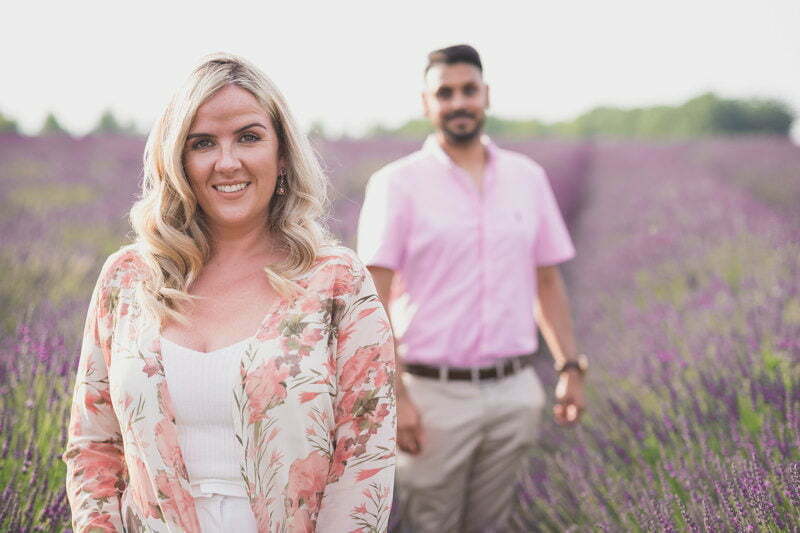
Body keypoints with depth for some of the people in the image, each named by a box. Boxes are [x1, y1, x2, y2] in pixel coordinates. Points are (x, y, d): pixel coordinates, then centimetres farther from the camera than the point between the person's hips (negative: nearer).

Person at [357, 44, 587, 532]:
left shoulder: (528, 177, 8)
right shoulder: (397, 184, -5)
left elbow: (547, 281, 15)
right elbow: (374, 299, -9)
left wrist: (570, 367, 7)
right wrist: (393, 396, -16)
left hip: (514, 392, 4)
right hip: (435, 394, -3)